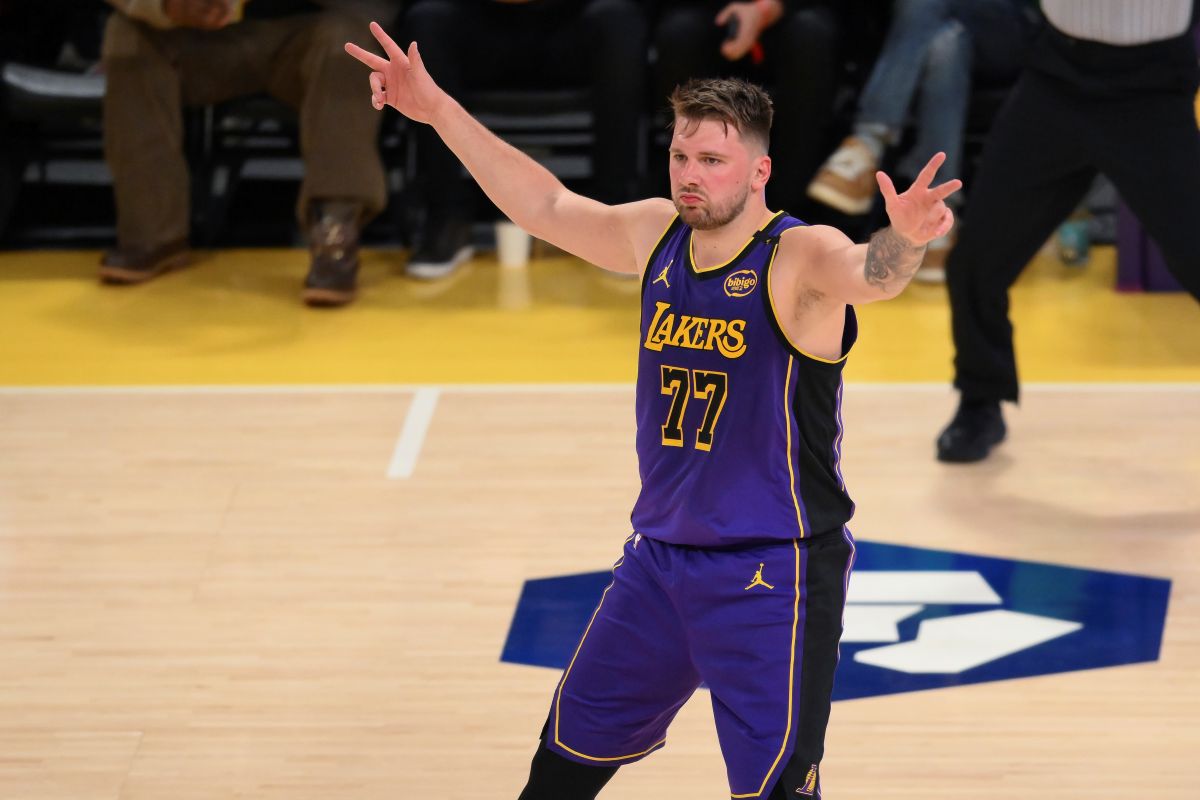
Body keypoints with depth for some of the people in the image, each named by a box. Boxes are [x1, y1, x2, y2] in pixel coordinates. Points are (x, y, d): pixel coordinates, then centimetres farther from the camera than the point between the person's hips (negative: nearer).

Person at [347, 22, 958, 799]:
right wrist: (438, 110, 11)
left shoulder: (800, 257, -18)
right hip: (661, 557, 7)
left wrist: (904, 239, -62)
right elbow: (548, 206, 12)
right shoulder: (657, 234, 2)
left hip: (774, 573, -7)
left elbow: (868, 273, -39)